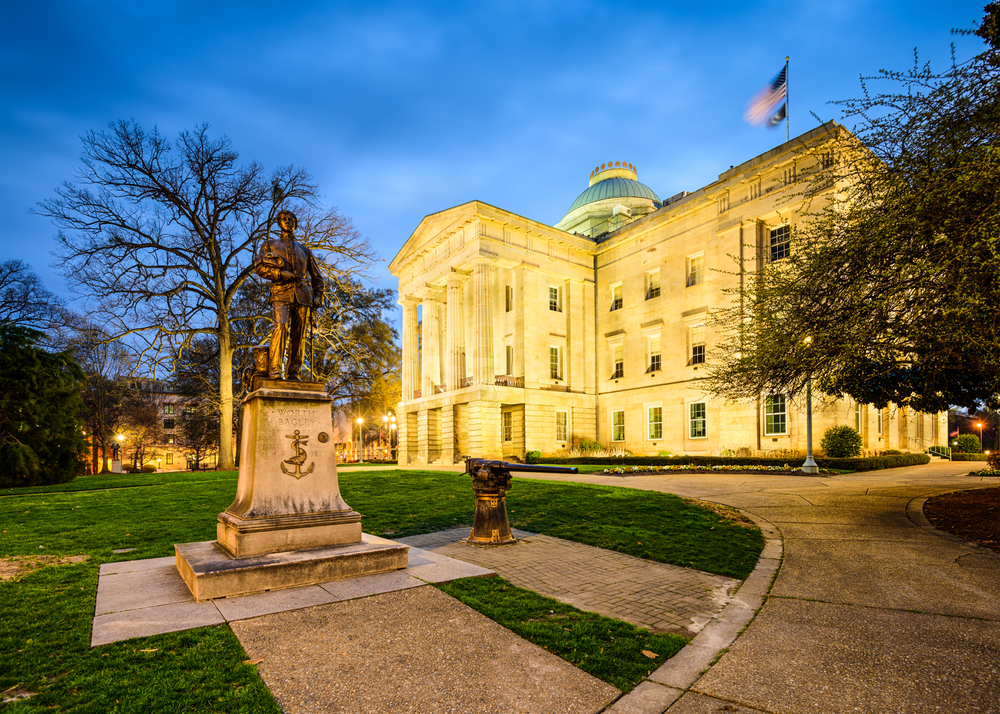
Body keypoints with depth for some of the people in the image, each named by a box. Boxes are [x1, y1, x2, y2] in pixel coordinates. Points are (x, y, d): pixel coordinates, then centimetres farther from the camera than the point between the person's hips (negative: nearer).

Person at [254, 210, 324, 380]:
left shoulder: (304, 250, 27)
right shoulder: (269, 244, 22)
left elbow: (317, 276, 24)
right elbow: (259, 267, 7)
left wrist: (318, 296, 7)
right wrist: (281, 273, -9)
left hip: (302, 295, 3)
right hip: (281, 293, -3)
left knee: (299, 333, -6)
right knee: (281, 326, -23)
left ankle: (293, 373, -5)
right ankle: (274, 371, -23)